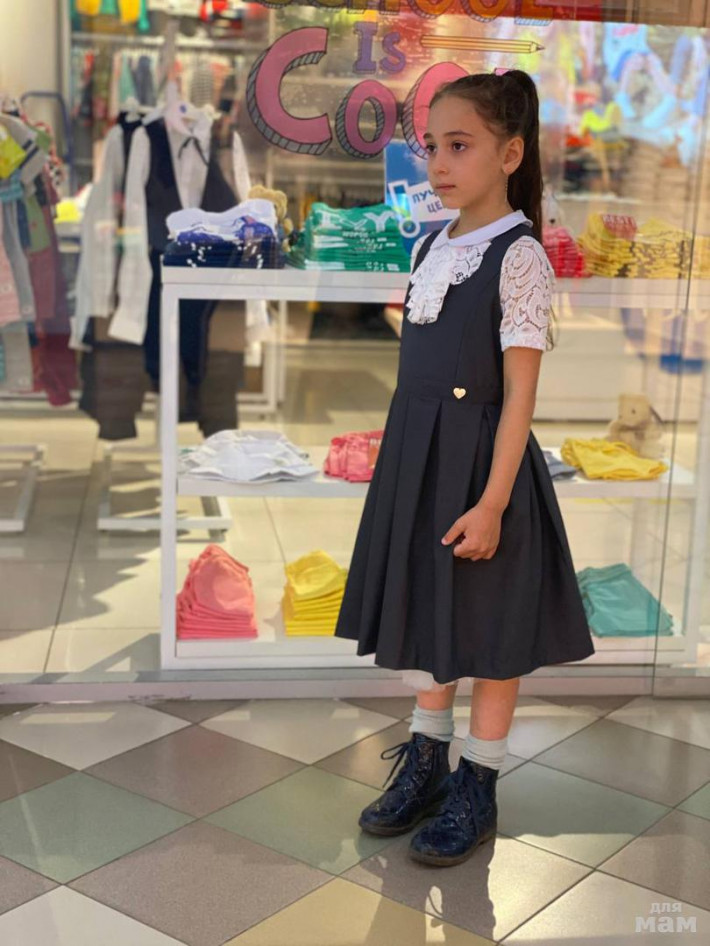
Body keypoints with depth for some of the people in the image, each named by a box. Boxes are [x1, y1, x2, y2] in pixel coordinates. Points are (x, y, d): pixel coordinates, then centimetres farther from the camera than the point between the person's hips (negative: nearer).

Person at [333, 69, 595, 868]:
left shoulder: (519, 255, -13)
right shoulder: (428, 248, 8)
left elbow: (520, 393, -16)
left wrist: (492, 502, -20)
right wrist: (401, 462, 14)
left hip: (480, 458, -7)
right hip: (416, 457, 7)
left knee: (489, 630, 7)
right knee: (424, 615, 18)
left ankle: (477, 787, 23)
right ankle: (425, 761, 35)